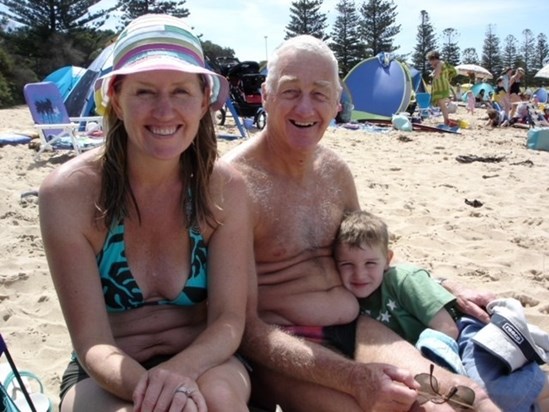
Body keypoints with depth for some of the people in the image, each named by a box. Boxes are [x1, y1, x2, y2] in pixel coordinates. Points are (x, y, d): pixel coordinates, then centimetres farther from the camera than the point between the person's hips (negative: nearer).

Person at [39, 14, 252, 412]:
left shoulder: (225, 187, -12)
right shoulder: (69, 192, -17)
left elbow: (229, 319, -11)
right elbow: (92, 344, -16)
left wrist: (181, 368, -31)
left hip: (200, 360, 2)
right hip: (107, 375, -1)